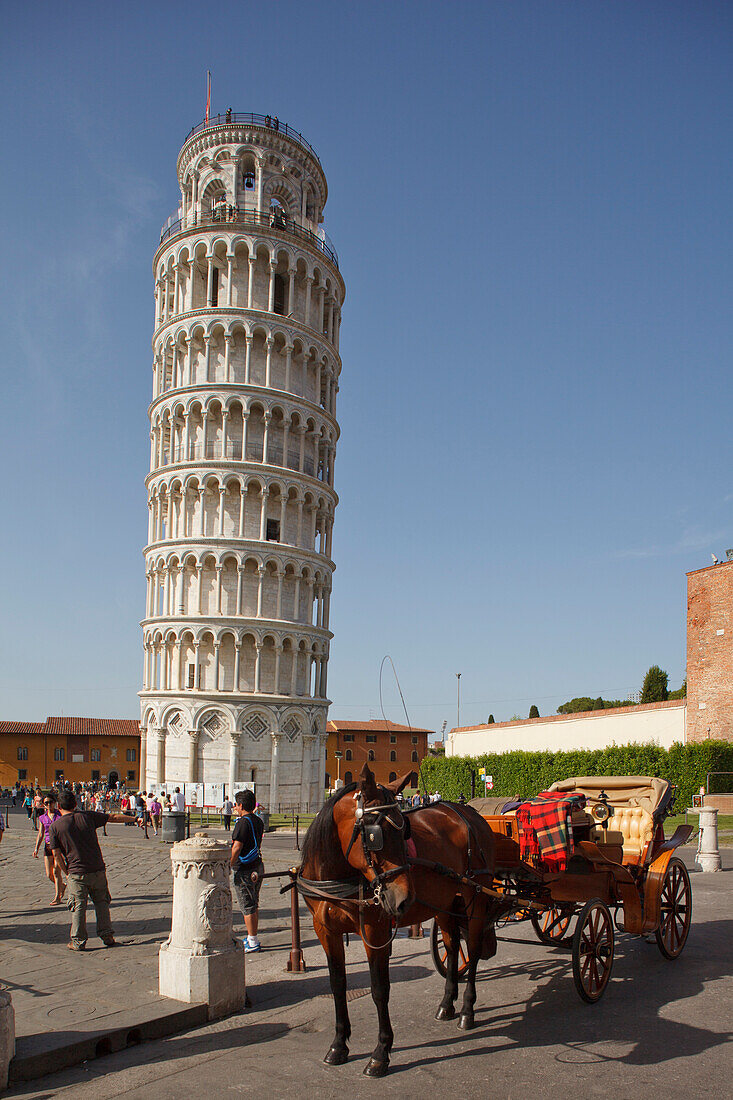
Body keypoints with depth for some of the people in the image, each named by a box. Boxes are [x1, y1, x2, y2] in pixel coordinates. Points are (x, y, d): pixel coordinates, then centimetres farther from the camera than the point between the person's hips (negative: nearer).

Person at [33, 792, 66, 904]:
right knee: (49, 875, 4)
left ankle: (57, 898, 1)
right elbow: (40, 834, 12)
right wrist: (36, 848, 2)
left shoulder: (60, 815, -2)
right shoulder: (42, 818, 9)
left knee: (56, 872, -9)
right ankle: (61, 886, 33)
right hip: (48, 846, 4)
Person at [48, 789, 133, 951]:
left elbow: (56, 855, -3)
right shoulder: (88, 816, 1)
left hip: (76, 873, -2)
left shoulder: (54, 826, -3)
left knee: (78, 907, 8)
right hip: (98, 870, 2)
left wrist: (67, 873, 8)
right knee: (101, 902, 15)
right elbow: (114, 817, 9)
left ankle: (78, 941, 12)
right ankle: (107, 936, 14)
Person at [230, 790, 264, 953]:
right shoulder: (258, 821, 9)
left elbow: (237, 847, -21)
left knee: (247, 907, -1)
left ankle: (253, 943, 4)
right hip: (257, 868, 9)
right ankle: (252, 939, 27)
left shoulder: (243, 822, -17)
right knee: (253, 905, 17)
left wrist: (229, 866, -15)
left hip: (244, 870, -9)